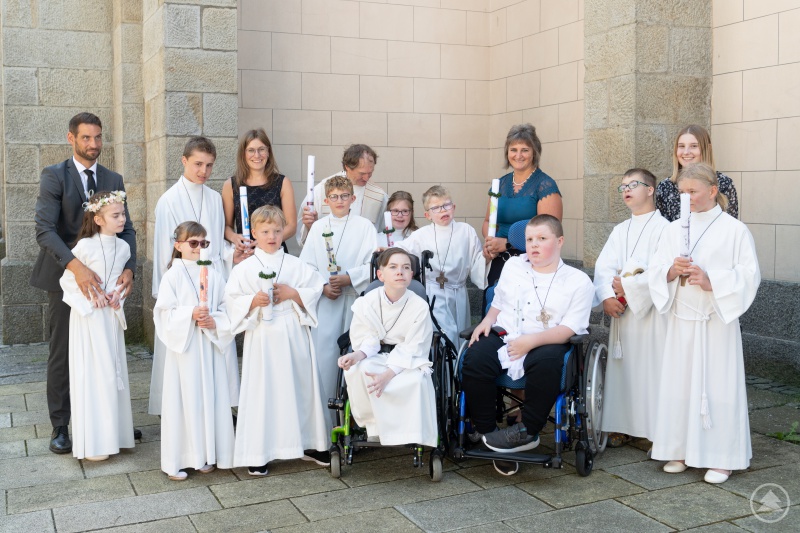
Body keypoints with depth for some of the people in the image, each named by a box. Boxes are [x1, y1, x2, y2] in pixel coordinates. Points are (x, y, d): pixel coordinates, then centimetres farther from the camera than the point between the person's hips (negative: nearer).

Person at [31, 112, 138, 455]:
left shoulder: (113, 180, 7)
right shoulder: (54, 176, -6)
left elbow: (126, 228, 4)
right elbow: (44, 229, -18)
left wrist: (128, 268, -15)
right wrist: (76, 266, -32)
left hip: (101, 277, 4)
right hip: (64, 276, -4)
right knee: (62, 355, 4)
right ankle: (60, 427, 16)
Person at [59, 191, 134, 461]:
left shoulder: (123, 247, 3)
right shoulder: (85, 246, -13)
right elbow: (67, 280, -8)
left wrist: (119, 295, -3)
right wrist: (90, 297, -16)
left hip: (112, 317, 6)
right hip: (89, 318, -6)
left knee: (114, 372, 11)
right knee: (93, 374, -3)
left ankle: (114, 433, 23)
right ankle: (92, 441, 6)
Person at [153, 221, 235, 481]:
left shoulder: (214, 276, 7)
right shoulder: (172, 275, -3)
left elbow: (227, 309, 7)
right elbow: (164, 312, -8)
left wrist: (215, 321, -11)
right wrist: (190, 314, -19)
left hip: (210, 346, 4)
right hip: (183, 346, -4)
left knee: (210, 397, 7)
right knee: (184, 399, -1)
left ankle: (207, 455, 20)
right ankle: (176, 460, 9)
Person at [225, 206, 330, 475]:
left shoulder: (296, 265, 7)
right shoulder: (244, 268, 0)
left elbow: (315, 290, 4)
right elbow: (232, 300, -2)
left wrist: (293, 293, -10)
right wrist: (253, 301, -18)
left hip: (294, 334, 3)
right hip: (262, 336, -2)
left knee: (302, 386, 9)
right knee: (262, 391, -1)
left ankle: (309, 444, 23)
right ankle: (257, 454, 8)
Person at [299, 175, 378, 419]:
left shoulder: (364, 226, 4)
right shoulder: (318, 227, 11)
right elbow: (306, 265, 8)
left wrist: (349, 278, -13)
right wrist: (322, 287, -6)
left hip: (356, 297, -1)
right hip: (325, 299, 2)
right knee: (324, 352, -3)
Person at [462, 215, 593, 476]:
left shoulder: (578, 281, 3)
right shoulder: (513, 265, 19)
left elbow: (568, 330, -7)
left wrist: (532, 341, -22)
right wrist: (487, 320, 2)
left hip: (546, 342, -3)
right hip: (503, 336, 3)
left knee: (546, 363, -38)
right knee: (475, 358, -28)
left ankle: (527, 431, -20)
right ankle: (484, 430, -14)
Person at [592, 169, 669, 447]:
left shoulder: (663, 228, -5)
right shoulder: (619, 231, 15)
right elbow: (603, 266, 4)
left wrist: (629, 287, -14)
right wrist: (606, 296, -12)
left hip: (651, 310, -6)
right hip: (621, 310, 6)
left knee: (650, 369, -5)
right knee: (621, 368, 8)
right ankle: (622, 426, 17)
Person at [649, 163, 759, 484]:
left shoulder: (735, 230, -4)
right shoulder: (674, 229, 8)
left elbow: (749, 275, -8)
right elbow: (656, 271, 6)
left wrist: (711, 282, -19)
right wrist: (672, 271, -15)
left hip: (717, 321, -4)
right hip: (681, 319, 4)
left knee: (717, 384, -1)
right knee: (679, 382, 7)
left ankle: (721, 457, 11)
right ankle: (681, 451, 20)